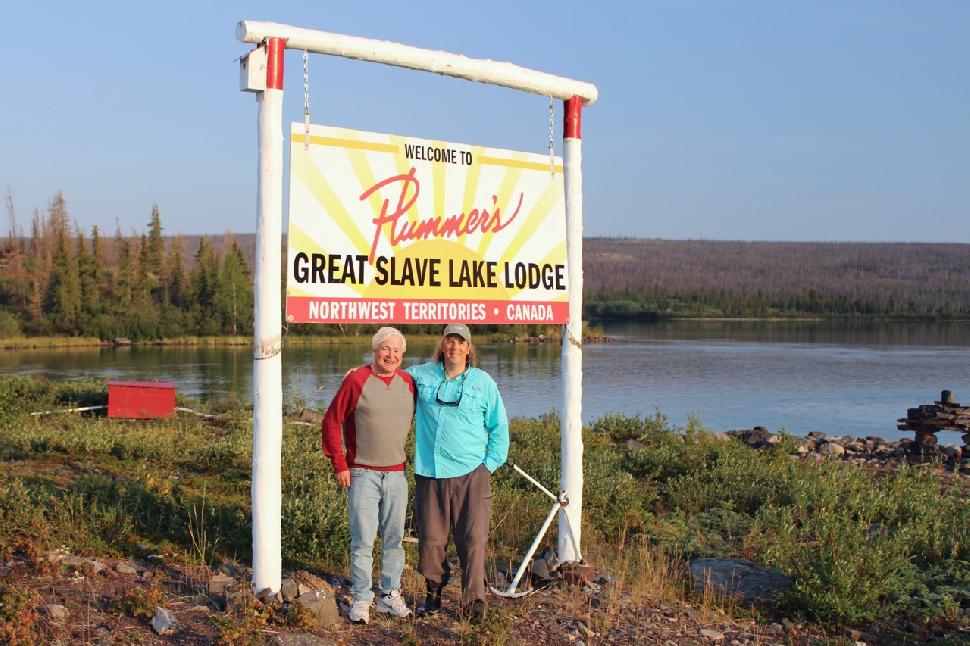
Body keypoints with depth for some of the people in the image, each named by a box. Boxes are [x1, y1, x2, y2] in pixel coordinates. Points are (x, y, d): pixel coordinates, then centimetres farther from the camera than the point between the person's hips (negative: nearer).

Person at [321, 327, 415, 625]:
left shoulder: (408, 382, 5)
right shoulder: (356, 380, -7)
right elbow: (332, 421, -4)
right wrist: (339, 465, -6)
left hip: (397, 474, 4)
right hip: (362, 474, -4)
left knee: (394, 538, 10)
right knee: (363, 540, -1)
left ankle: (390, 595, 21)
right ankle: (361, 599, 9)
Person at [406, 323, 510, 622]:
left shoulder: (483, 382, 6)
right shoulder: (422, 375, 8)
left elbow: (499, 427, 11)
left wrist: (490, 463, 4)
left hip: (470, 474, -1)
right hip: (429, 474, 2)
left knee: (473, 540, -4)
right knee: (430, 539, 6)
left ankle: (474, 602, 3)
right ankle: (434, 593, 24)